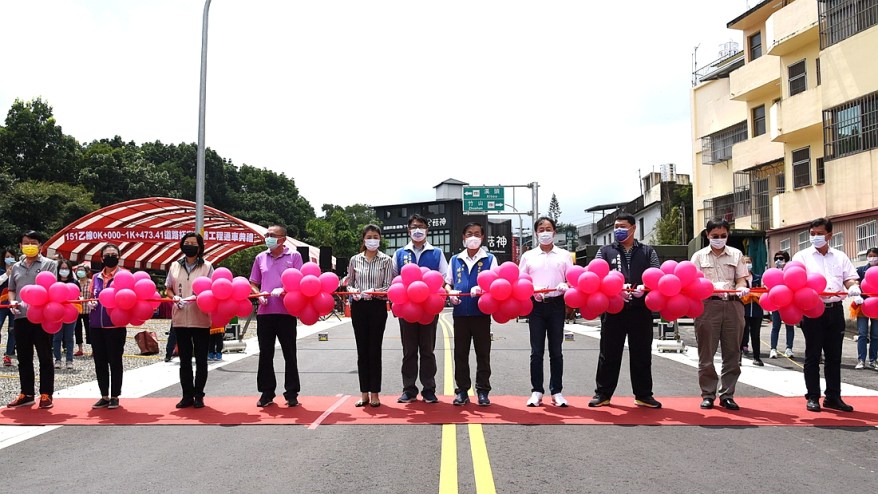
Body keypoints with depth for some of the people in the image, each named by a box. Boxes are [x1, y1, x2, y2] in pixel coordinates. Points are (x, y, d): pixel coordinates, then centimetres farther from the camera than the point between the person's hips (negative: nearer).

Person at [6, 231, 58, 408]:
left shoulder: (49, 264, 3)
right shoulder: (16, 267, 17)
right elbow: (11, 289, 22)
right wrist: (12, 301, 1)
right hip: (21, 317, 5)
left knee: (45, 358, 1)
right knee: (24, 358, 10)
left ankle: (46, 394, 7)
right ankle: (26, 394, 19)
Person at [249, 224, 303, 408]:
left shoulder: (294, 256, 2)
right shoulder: (260, 258, 13)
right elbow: (253, 283, 17)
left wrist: (284, 291, -19)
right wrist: (259, 294, -4)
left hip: (286, 311, -3)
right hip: (264, 312, 3)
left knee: (290, 354, 3)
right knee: (265, 354, 8)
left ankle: (291, 394, 11)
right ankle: (267, 393, 18)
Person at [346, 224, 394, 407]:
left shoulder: (386, 260, 0)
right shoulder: (355, 260, 6)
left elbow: (388, 287, -4)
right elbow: (349, 283, 11)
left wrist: (373, 291, -21)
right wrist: (353, 291, -10)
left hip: (378, 307, -2)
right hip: (359, 307, 2)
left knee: (375, 350, 1)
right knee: (362, 350, 6)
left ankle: (375, 393, 9)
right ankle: (364, 393, 14)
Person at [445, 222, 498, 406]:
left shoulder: (489, 259, 5)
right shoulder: (455, 259, 13)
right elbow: (448, 282, 15)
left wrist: (482, 289, -22)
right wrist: (450, 293, -7)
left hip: (481, 311, -2)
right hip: (460, 312, 2)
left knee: (483, 353, 3)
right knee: (460, 353, 6)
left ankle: (482, 391, 11)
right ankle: (462, 391, 14)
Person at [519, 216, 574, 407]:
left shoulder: (564, 255, 9)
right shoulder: (528, 256, 9)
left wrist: (566, 286, -15)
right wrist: (532, 291, -11)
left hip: (557, 305, 0)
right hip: (536, 305, 0)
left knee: (556, 351, 5)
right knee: (536, 351, 2)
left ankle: (556, 391, 11)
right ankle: (536, 391, 9)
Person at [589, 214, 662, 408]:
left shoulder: (647, 252, 14)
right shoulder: (605, 251, 12)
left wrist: (645, 287, -18)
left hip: (641, 309, 1)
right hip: (613, 309, 0)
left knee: (642, 353, 7)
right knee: (609, 353, 5)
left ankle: (643, 395, 17)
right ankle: (603, 393, 13)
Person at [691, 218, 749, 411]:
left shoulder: (736, 254, 13)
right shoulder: (699, 256, 9)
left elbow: (741, 279, 7)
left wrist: (741, 288, -16)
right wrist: (713, 287, -18)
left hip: (733, 305, 2)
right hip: (708, 304, -2)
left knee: (732, 353, 4)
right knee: (706, 353, 0)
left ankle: (727, 395, 13)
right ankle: (708, 395, 10)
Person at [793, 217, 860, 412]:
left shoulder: (840, 256, 15)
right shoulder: (802, 256, 6)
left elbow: (850, 277, 11)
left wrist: (853, 286, -12)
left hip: (835, 310, 3)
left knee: (834, 356, 7)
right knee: (813, 355, 1)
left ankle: (833, 397, 15)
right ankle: (812, 397, 6)